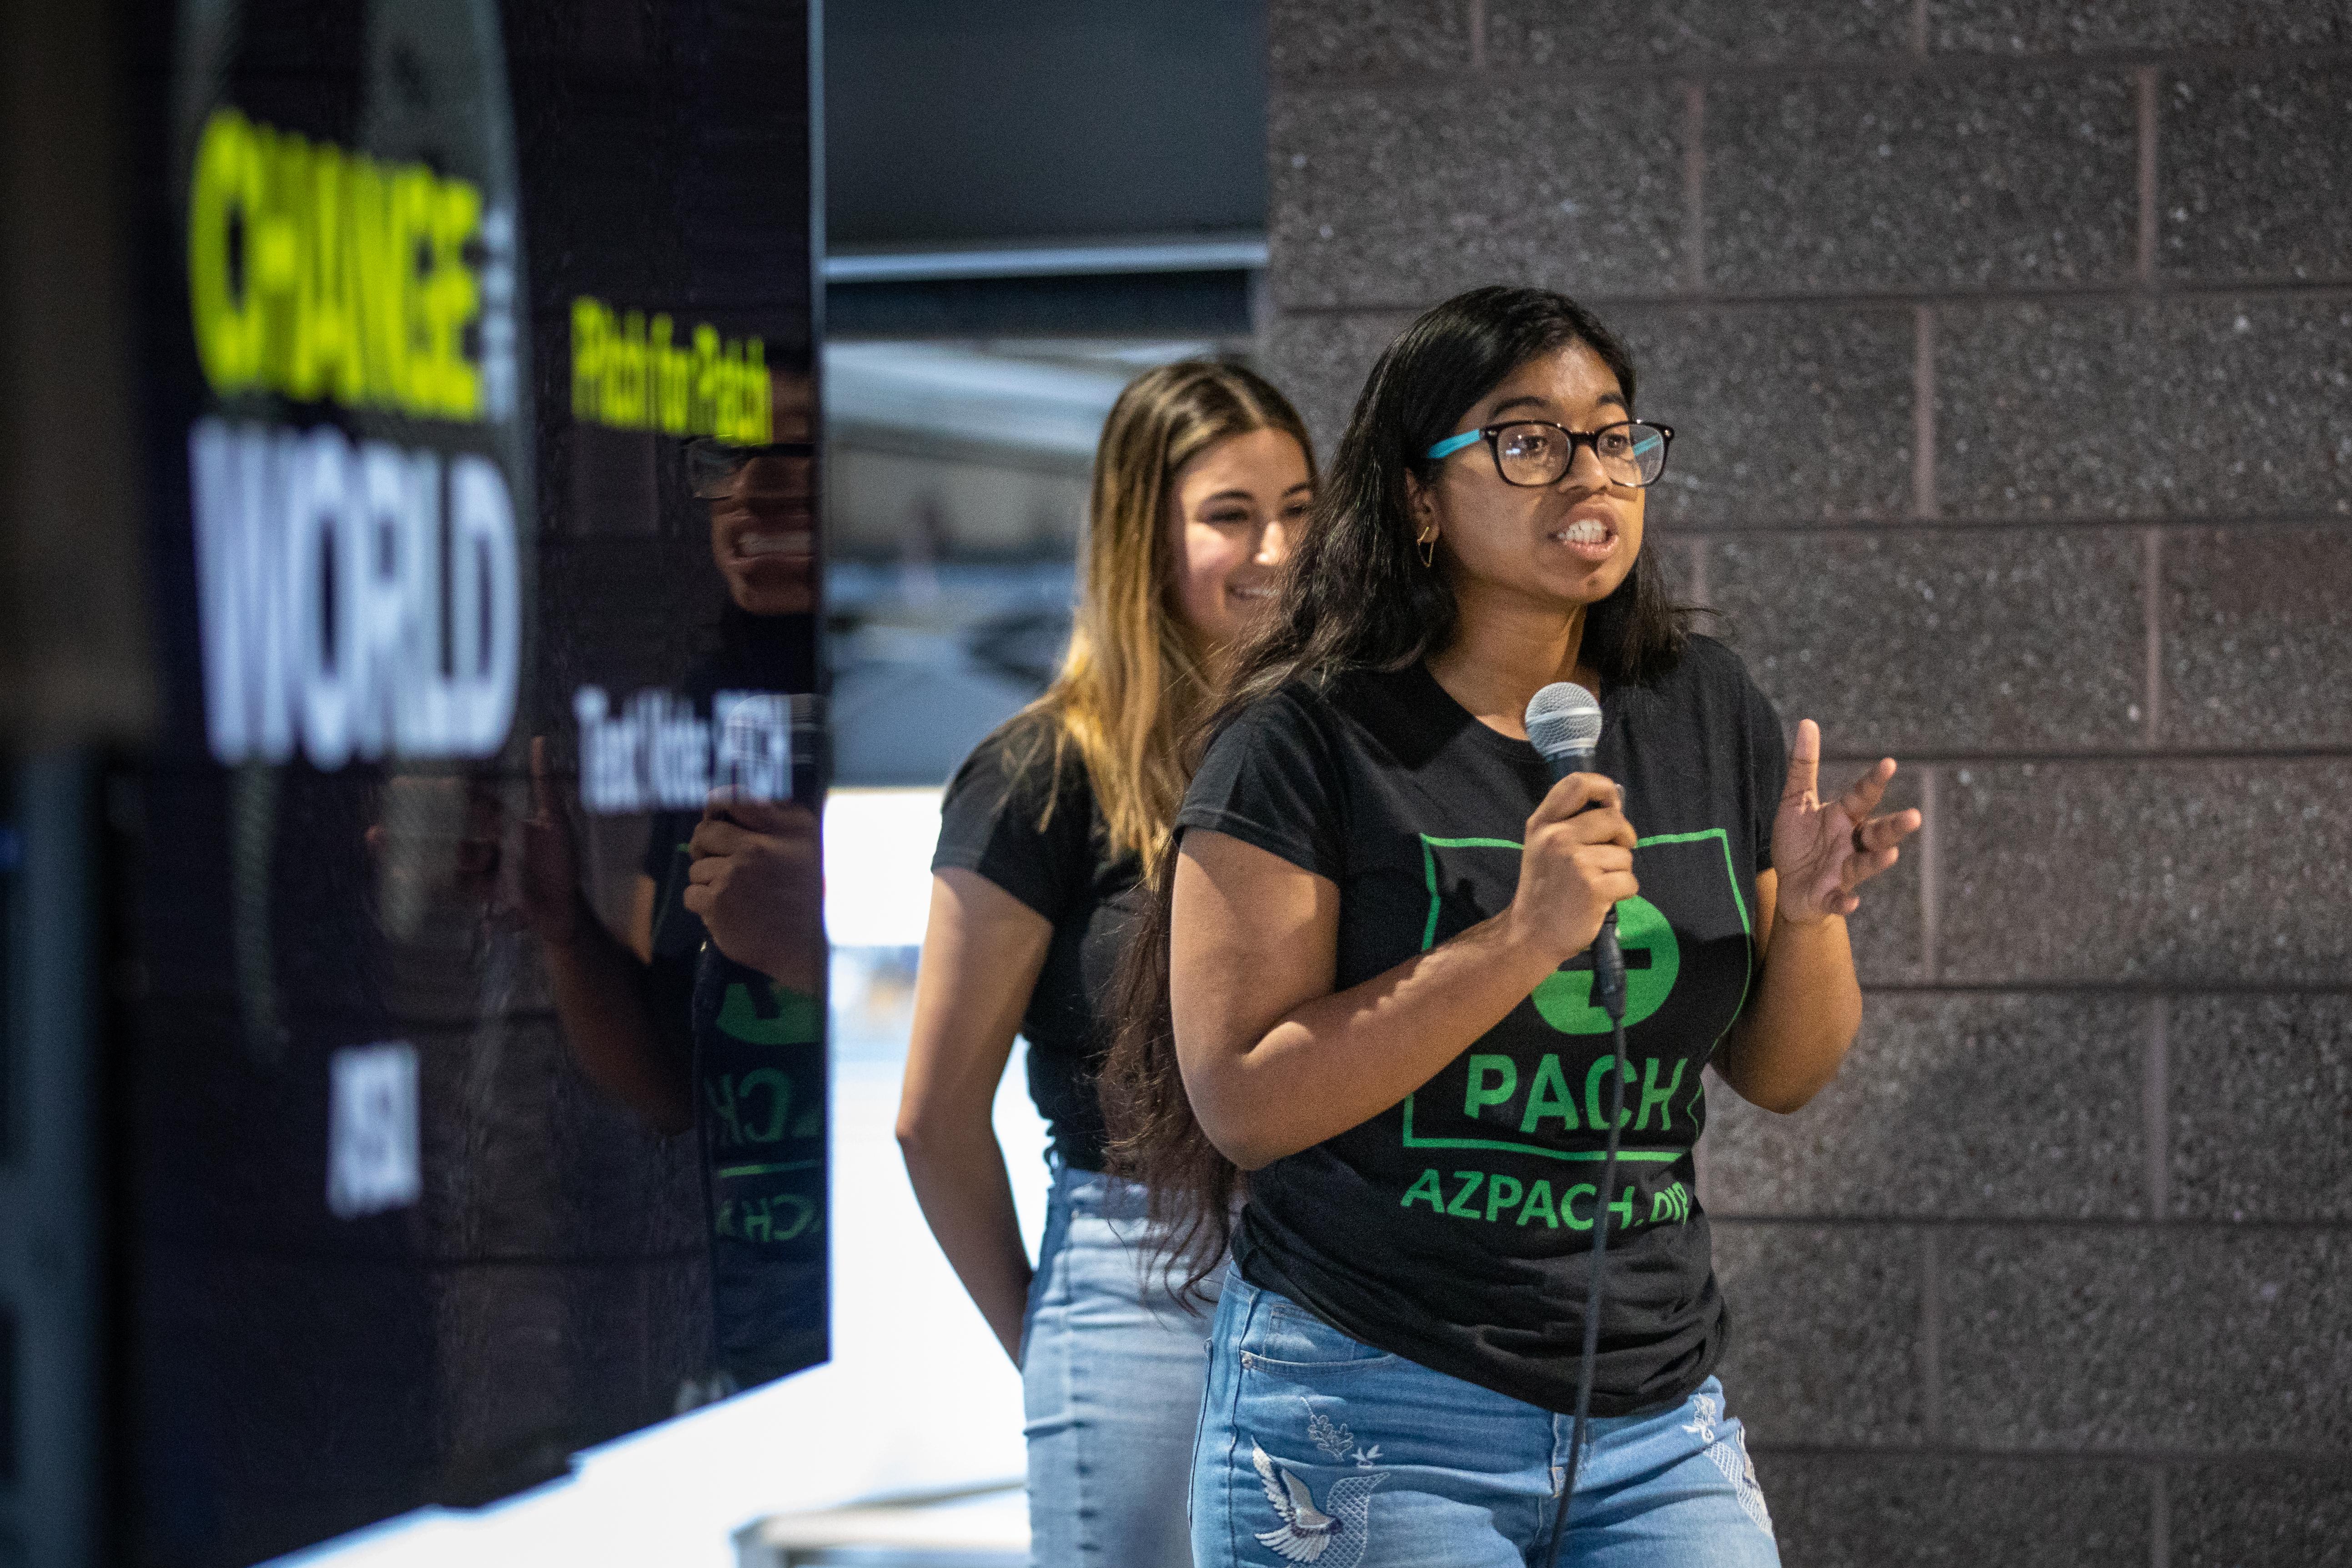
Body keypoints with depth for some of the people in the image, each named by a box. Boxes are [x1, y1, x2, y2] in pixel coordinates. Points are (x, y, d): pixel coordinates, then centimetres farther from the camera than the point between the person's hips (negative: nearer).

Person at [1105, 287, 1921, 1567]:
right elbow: (1242, 1102, -15)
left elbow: (1782, 1074, 12)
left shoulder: (1705, 711, 7)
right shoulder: (1310, 741, -8)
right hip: (1376, 1419, -4)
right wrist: (1523, 940, -22)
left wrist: (1808, 912, -8)